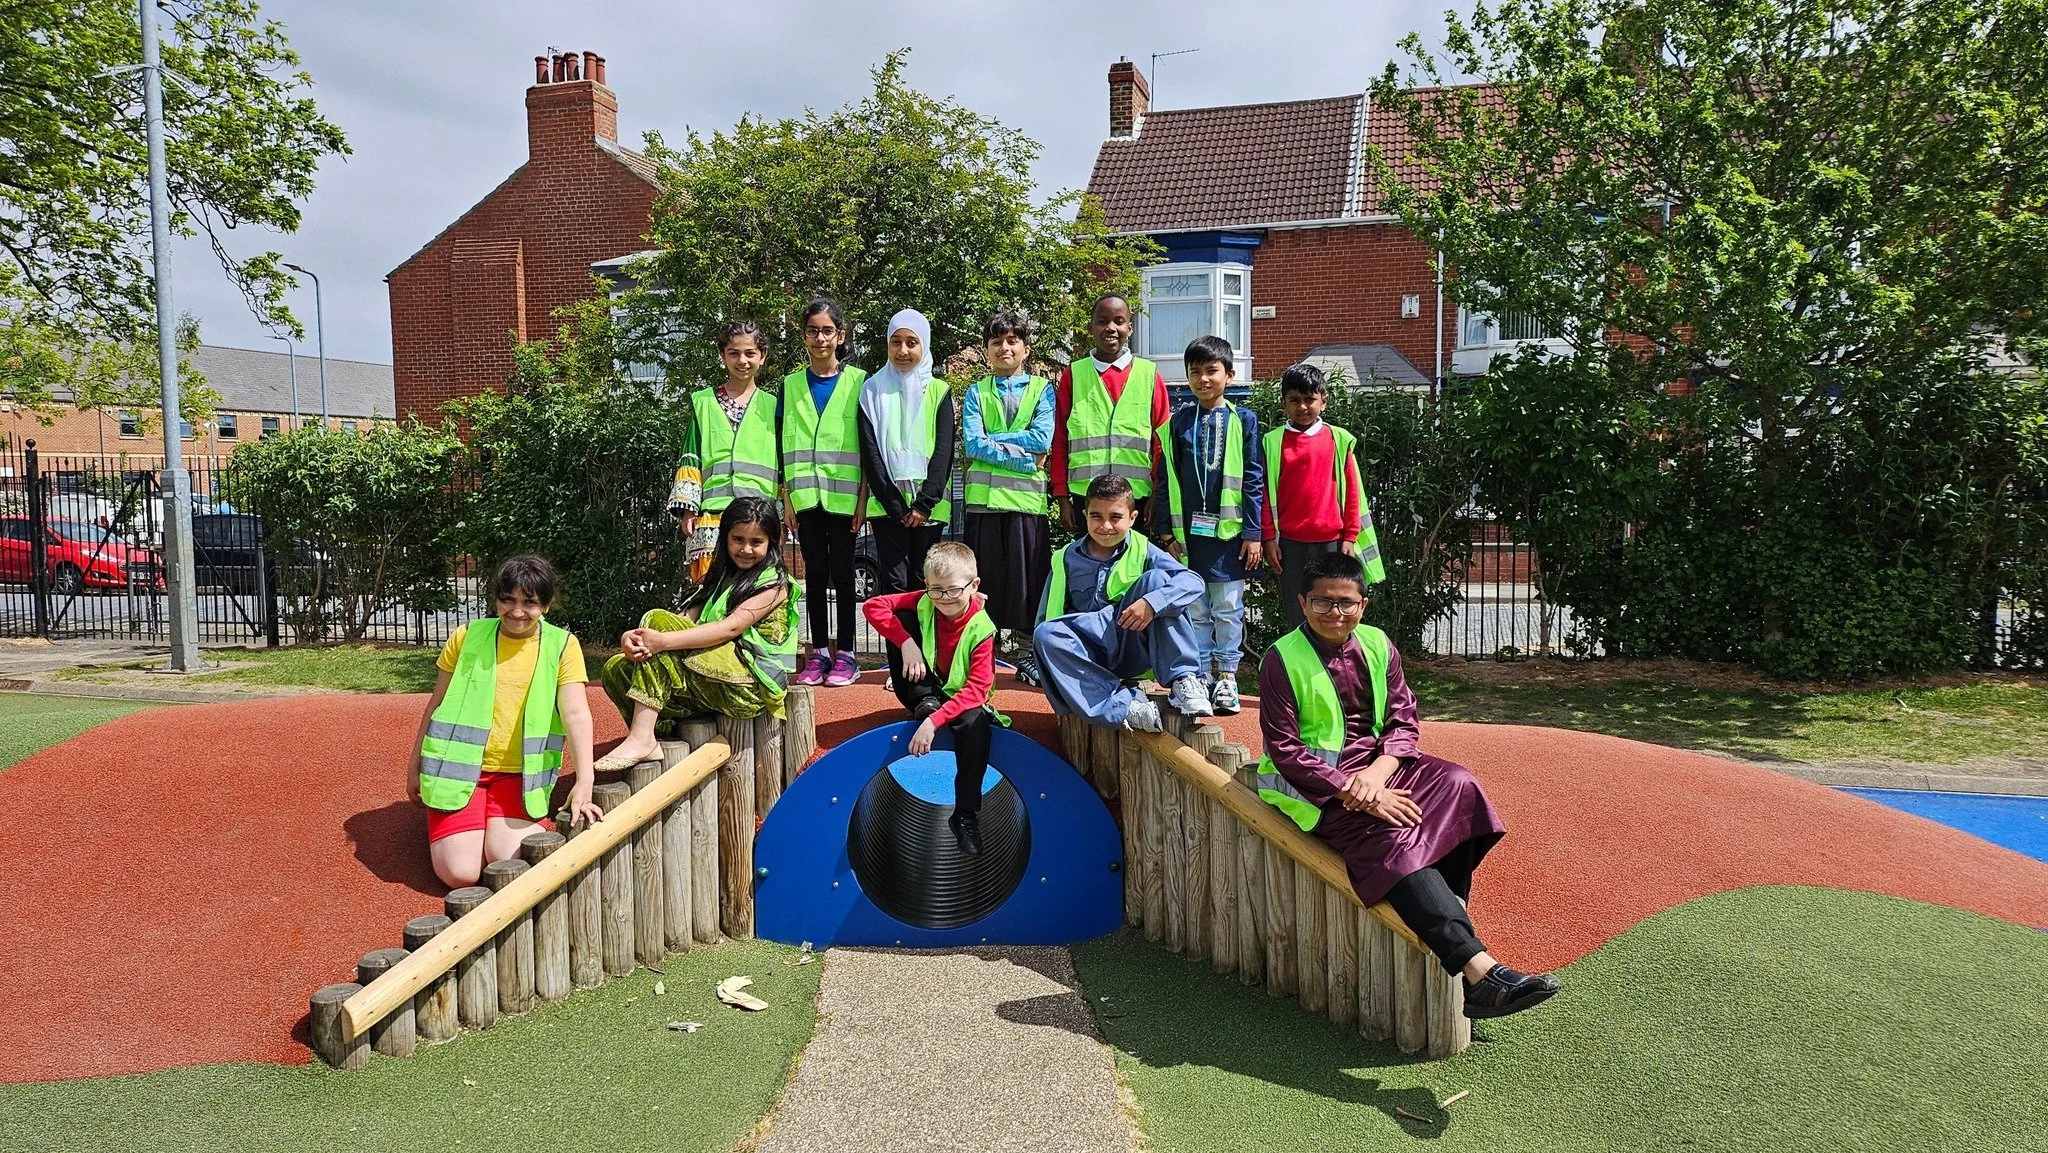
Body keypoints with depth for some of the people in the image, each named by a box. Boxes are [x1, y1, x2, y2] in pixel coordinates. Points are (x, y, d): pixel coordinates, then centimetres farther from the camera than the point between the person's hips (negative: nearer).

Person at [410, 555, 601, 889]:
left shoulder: (563, 646, -4)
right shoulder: (467, 637, 0)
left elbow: (576, 712, -13)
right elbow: (436, 704, 11)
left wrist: (584, 780, -26)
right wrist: (415, 765, 15)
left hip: (520, 775, 0)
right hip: (460, 768, 1)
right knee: (460, 874, -13)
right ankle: (456, 830, 21)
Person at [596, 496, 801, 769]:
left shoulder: (774, 583, -1)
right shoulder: (720, 578, 22)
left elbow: (731, 627, -17)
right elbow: (686, 620, 6)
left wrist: (663, 641, -29)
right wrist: (633, 638, -16)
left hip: (750, 685, -8)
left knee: (658, 620, -20)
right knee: (616, 669, -5)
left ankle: (641, 738, -25)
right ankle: (654, 737, -26)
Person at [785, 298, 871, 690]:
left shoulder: (858, 382, 4)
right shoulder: (791, 384, 11)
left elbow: (867, 446, 1)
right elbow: (785, 447, 10)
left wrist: (863, 498, -5)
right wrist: (788, 500, 4)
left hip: (843, 494, -2)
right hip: (805, 495, 2)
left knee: (842, 573, 1)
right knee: (815, 573, 5)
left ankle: (845, 654, 7)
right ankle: (819, 653, 10)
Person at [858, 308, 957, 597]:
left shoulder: (938, 392, 7)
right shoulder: (873, 390, 6)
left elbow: (944, 451, 0)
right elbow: (870, 452, 0)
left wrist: (925, 503, -10)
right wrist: (895, 505, -8)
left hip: (928, 504, 1)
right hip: (887, 504, 0)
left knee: (923, 582, 2)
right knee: (895, 583, -5)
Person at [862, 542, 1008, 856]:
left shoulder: (981, 629, -23)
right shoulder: (923, 603, -13)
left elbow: (977, 688, -30)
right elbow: (873, 606, -18)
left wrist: (935, 720, -42)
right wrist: (906, 643, -31)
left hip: (960, 697, -3)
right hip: (925, 691, 3)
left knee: (975, 722, -39)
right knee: (901, 619, -17)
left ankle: (965, 816, -24)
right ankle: (923, 701, -13)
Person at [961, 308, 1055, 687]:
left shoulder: (1042, 389, 10)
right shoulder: (976, 393, 12)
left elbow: (1043, 438, -6)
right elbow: (972, 444, -2)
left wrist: (991, 441, -6)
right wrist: (1023, 459, -10)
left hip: (1027, 496, -1)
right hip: (984, 496, 1)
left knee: (1028, 573, 1)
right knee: (986, 575, 3)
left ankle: (1027, 651, 9)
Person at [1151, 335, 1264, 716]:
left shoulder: (1242, 421, 1)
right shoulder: (1177, 423, 6)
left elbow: (1253, 480, -1)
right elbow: (1164, 480, 6)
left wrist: (1253, 533, -6)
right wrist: (1165, 531, 0)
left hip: (1229, 531, -2)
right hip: (1187, 531, 2)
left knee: (1228, 607, 5)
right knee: (1194, 609, 9)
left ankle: (1226, 676, 14)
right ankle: (1199, 677, 16)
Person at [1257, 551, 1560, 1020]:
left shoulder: (1376, 645, 7)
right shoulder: (1282, 660, -8)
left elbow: (1404, 721, 5)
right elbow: (1285, 751, -12)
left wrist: (1379, 771, -16)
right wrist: (1353, 790, -21)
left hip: (1377, 765, 6)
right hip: (1320, 783, -6)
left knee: (1456, 786, -22)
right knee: (1393, 836, -31)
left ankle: (1447, 923, -22)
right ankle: (1476, 967, -38)